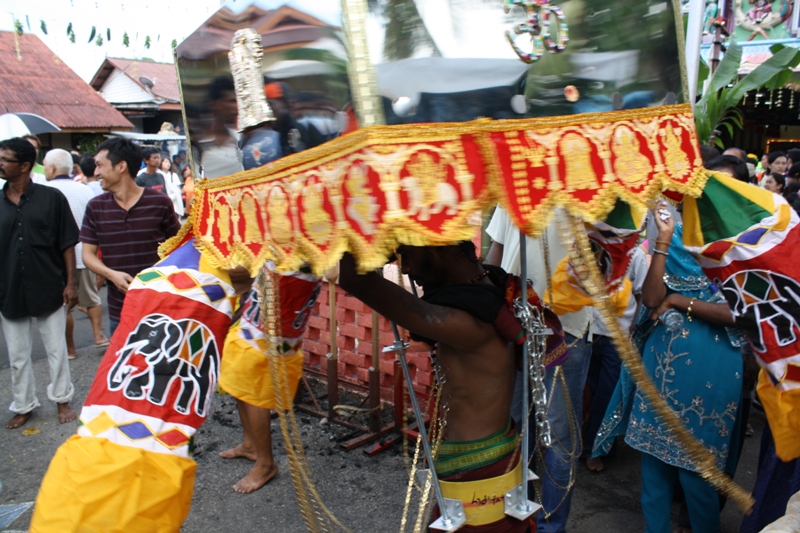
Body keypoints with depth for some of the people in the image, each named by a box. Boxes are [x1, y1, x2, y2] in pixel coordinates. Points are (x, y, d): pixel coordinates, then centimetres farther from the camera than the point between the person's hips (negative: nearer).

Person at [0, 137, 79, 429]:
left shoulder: (51, 198, -6)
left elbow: (67, 243, -4)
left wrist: (71, 282, -7)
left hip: (49, 287, -3)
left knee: (56, 349, 10)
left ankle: (62, 399, 28)